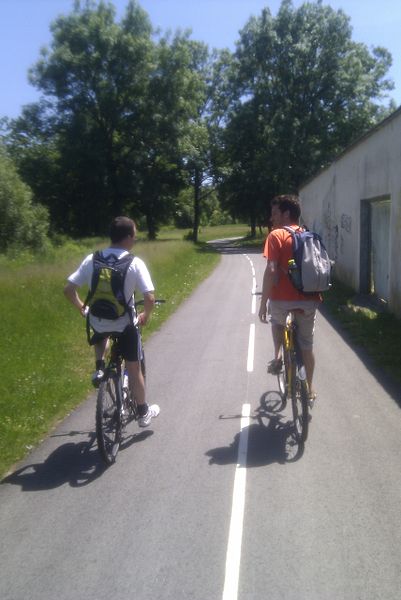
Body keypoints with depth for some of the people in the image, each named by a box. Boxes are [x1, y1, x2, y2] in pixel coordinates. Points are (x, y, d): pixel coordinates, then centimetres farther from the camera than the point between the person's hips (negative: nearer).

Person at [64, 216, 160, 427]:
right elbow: (149, 298, -20)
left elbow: (68, 289, -5)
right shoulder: (135, 263, -15)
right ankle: (143, 412, 29)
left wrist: (82, 308, 13)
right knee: (133, 368, 16)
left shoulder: (92, 259, -5)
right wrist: (145, 316, 1)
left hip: (97, 321, 3)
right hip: (124, 324, -3)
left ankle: (99, 369, 22)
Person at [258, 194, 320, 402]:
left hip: (283, 297, -4)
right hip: (309, 298, 4)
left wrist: (263, 303, -10)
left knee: (277, 321, 32)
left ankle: (277, 358, 17)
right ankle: (309, 389, 28)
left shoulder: (276, 235, -5)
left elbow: (271, 271, -14)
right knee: (307, 345, 18)